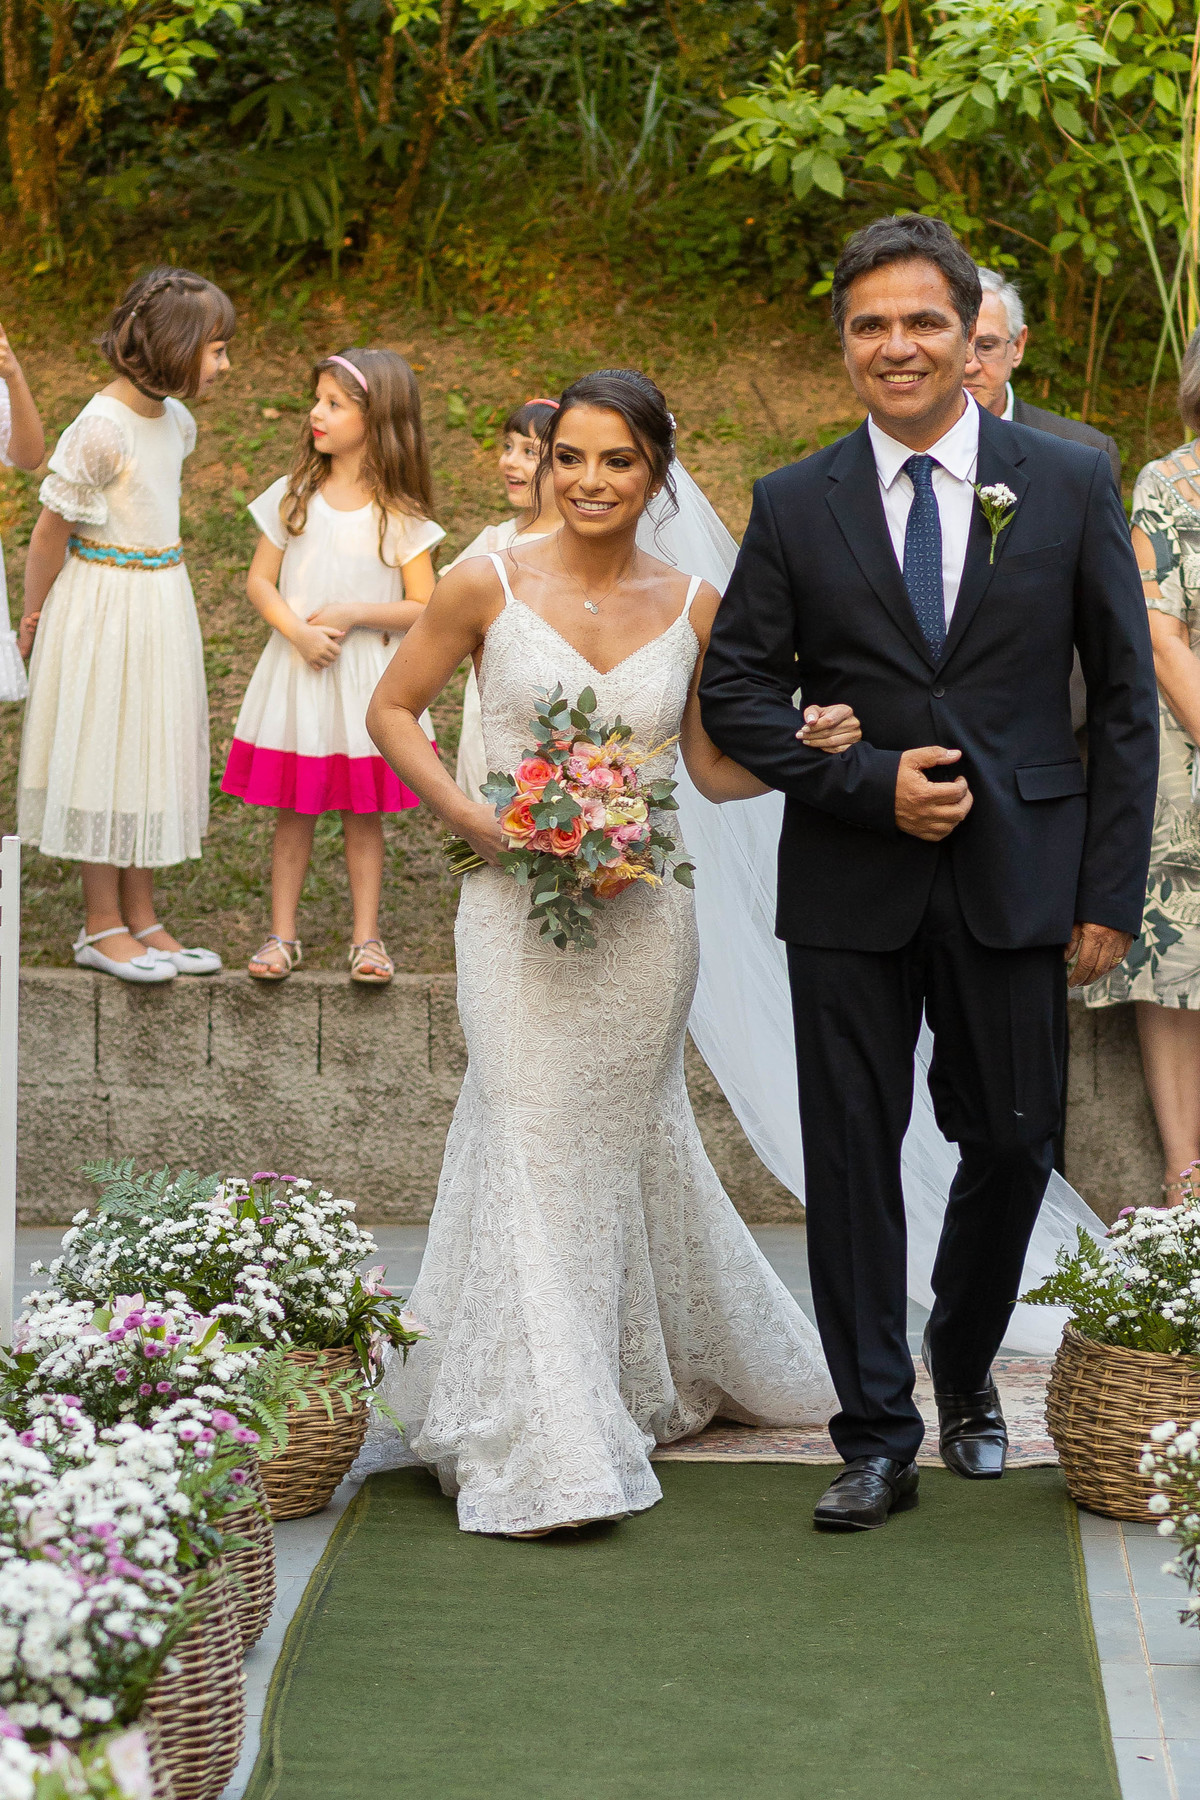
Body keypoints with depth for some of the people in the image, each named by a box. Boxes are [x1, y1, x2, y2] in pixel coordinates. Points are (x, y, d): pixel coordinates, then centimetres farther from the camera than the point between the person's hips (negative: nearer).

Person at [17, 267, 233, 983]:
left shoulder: (176, 421, 4)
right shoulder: (101, 429, -21)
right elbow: (52, 531, -12)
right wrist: (34, 617, 0)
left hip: (163, 601, 8)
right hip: (105, 603, -8)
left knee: (153, 751, 12)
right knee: (105, 752, 2)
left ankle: (143, 920, 22)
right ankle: (103, 928, 13)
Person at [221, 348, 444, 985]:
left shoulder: (399, 515, -5)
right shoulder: (293, 496, 1)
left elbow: (425, 609, -6)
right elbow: (260, 581, 2)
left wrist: (353, 615, -17)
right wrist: (299, 633, -14)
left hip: (368, 677, -1)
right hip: (297, 670, 2)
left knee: (363, 812, 6)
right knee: (293, 810, 6)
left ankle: (366, 938, 15)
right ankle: (283, 934, 14)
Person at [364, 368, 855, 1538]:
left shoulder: (692, 608, 2)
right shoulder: (489, 588, -4)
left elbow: (712, 767, 10)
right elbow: (392, 709, 5)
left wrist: (804, 747, -9)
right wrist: (471, 819, -8)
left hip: (643, 915, 2)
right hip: (517, 908, -2)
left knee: (626, 1142, 14)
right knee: (534, 1149, -4)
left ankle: (663, 1375, 39)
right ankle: (544, 1452, 3)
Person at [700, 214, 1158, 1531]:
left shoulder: (1071, 485, 2)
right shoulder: (793, 506, 3)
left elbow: (1124, 696, 3)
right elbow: (735, 689, 3)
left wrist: (1111, 892, -2)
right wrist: (869, 782, -12)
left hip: (1019, 881, 0)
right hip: (851, 890, 0)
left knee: (1012, 1148, 7)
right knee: (851, 1162, 3)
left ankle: (963, 1369, 35)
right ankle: (876, 1436, 15)